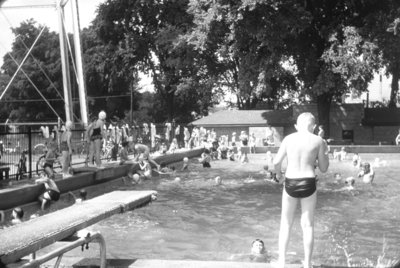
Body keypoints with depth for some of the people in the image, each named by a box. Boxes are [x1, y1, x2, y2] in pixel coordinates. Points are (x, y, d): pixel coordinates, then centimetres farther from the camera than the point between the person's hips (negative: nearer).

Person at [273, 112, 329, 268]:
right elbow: (323, 168, 3)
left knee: (286, 223, 15)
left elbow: (276, 162, -2)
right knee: (308, 225, 11)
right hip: (308, 184, -1)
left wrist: (278, 173, 18)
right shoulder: (318, 141, -2)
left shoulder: (288, 139, 1)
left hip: (290, 183, 1)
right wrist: (325, 153, 19)